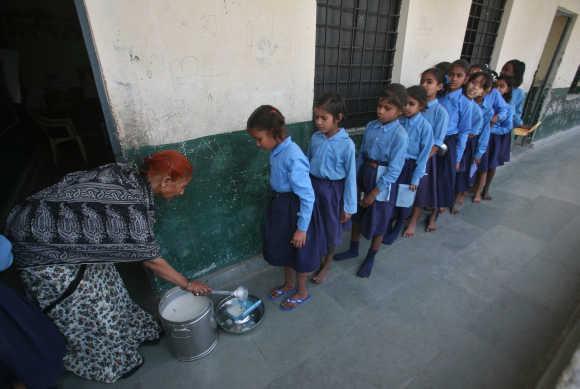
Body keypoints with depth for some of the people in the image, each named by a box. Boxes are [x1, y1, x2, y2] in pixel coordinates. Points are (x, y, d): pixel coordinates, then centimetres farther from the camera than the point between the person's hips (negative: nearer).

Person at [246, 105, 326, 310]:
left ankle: (302, 292, 40)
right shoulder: (277, 151, -3)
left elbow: (308, 196, -25)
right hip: (280, 206, 8)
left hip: (295, 209, -8)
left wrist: (302, 228, -19)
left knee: (299, 253, 14)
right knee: (283, 249, 24)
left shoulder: (293, 157, -29)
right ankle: (289, 284, 49)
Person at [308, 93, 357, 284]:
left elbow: (350, 176, -13)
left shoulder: (346, 144, -18)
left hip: (332, 189, -4)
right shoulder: (315, 137, -4)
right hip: (313, 185, 4)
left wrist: (349, 206, -9)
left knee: (331, 227, 14)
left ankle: (327, 263, 38)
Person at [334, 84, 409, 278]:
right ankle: (353, 249, 43)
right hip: (364, 172, 6)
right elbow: (361, 154, 7)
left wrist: (374, 193, -17)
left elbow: (394, 169, -19)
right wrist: (355, 179, 7)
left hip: (383, 180, -6)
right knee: (356, 215, 19)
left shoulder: (400, 135, -19)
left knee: (378, 222, 11)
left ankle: (370, 258, 35)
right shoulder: (371, 127, -2)